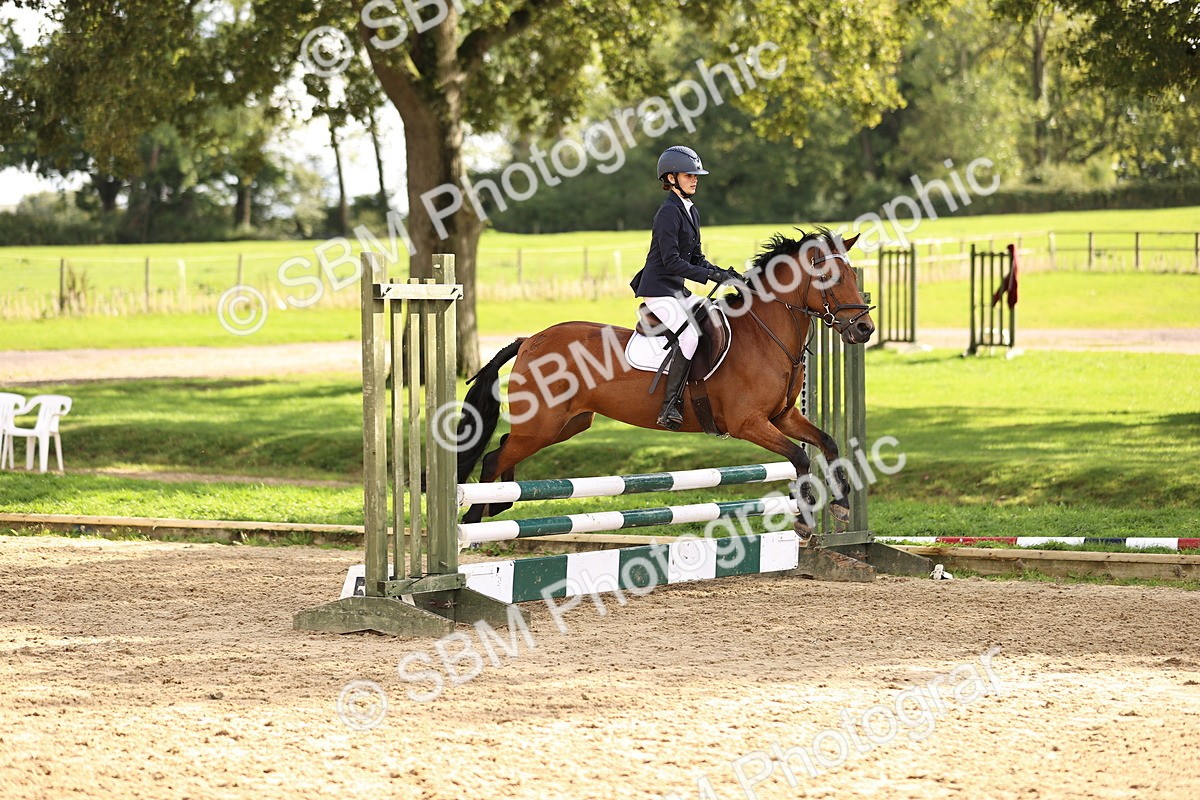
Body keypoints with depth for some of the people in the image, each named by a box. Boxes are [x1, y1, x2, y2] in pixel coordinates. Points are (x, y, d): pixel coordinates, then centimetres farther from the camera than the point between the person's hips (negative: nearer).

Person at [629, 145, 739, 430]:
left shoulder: (691, 212, 15)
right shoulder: (669, 212, -15)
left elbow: (695, 259, 18)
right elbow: (672, 262, -21)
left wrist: (723, 272, 2)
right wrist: (711, 275, -22)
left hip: (678, 291, 10)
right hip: (658, 290, -10)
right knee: (689, 334, -28)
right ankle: (670, 406, -29)